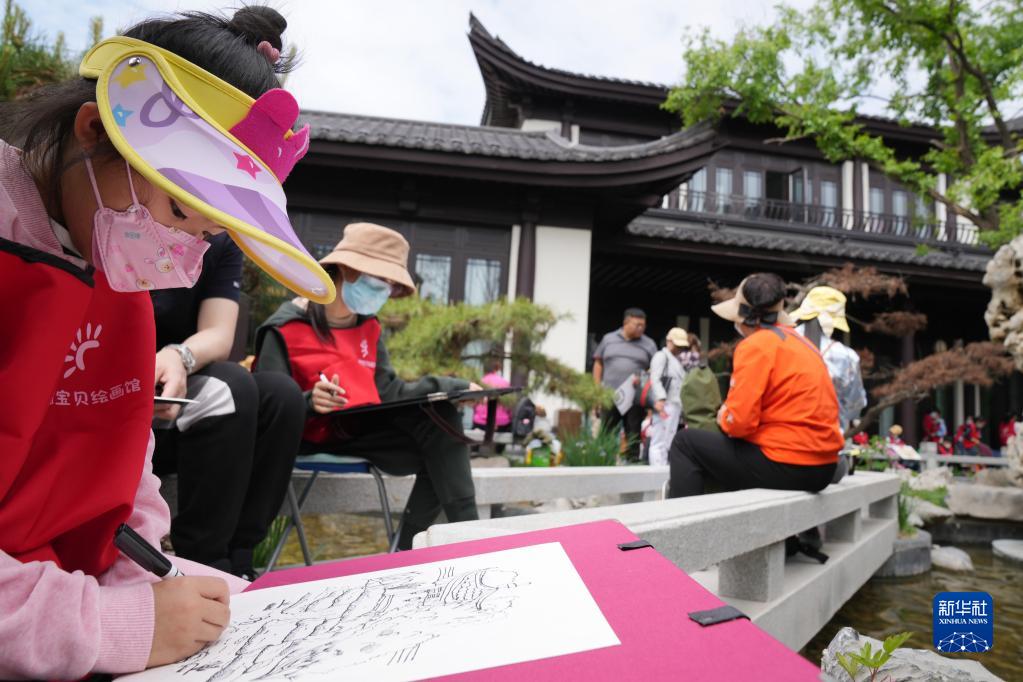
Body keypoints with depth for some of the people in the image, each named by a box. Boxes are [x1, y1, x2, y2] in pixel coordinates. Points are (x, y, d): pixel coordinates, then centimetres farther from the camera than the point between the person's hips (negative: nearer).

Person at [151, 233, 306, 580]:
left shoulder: (222, 243, 3)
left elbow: (219, 334, -11)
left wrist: (180, 357, -35)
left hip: (178, 393, 5)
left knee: (281, 393, -21)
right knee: (227, 387, -30)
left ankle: (234, 557, -18)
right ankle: (201, 562, -22)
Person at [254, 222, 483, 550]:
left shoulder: (369, 328, 12)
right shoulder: (286, 327, -9)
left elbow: (388, 391, 2)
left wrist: (453, 386, -9)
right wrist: (309, 403, -37)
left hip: (366, 425, 6)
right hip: (318, 434, -5)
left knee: (441, 414, -17)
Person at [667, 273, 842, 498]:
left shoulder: (756, 345, -12)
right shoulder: (800, 341, 15)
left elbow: (738, 422, -19)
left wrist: (722, 417, 3)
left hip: (786, 465, -9)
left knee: (686, 442, 5)